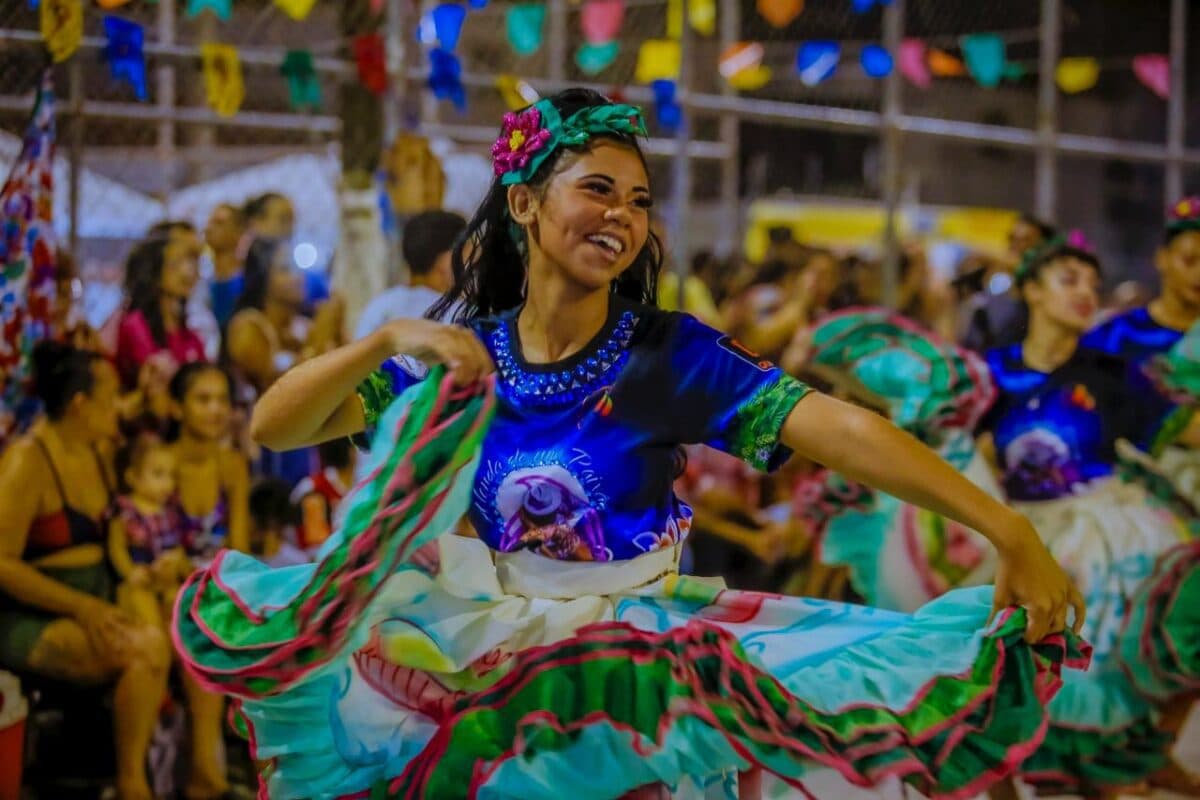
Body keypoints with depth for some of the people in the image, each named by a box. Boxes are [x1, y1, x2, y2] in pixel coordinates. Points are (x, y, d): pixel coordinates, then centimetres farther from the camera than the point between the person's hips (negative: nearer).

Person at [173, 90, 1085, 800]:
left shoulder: (673, 354, -9)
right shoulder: (460, 353, -2)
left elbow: (847, 431, -21)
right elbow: (273, 426, -8)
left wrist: (1010, 532, -31)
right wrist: (386, 339, -24)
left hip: (629, 681, -2)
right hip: (483, 661, 2)